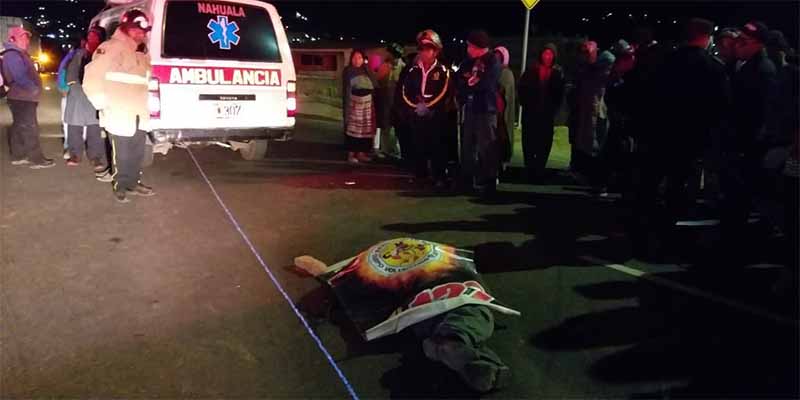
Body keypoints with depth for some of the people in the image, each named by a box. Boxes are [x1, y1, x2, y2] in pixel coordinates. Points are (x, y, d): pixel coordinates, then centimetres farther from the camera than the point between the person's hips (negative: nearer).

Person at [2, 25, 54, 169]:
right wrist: (34, 89, -18)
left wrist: (34, 89, 12)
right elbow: (20, 77, -24)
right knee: (29, 128, -9)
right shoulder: (12, 55, -15)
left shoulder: (19, 53, 18)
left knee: (19, 127, 14)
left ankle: (18, 156, 21)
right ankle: (36, 159, -7)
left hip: (23, 97, 11)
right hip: (22, 98, -11)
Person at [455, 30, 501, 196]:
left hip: (486, 110, -6)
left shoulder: (493, 62, -3)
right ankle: (466, 181, 18)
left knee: (486, 148, -6)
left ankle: (488, 183, -1)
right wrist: (471, 84, -7)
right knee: (467, 146, 9)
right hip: (469, 109, 6)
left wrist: (469, 86, -2)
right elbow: (458, 84, 11)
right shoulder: (467, 62, 16)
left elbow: (486, 84, -14)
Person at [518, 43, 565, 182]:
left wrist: (554, 109, -3)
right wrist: (525, 104, -4)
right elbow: (522, 87, 4)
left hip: (547, 113, 0)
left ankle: (539, 171, 9)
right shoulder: (532, 69, 3)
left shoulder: (558, 72, 4)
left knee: (544, 143, 1)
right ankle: (530, 170, 11)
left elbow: (559, 93, 5)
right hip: (530, 112, 0)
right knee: (529, 142, 2)